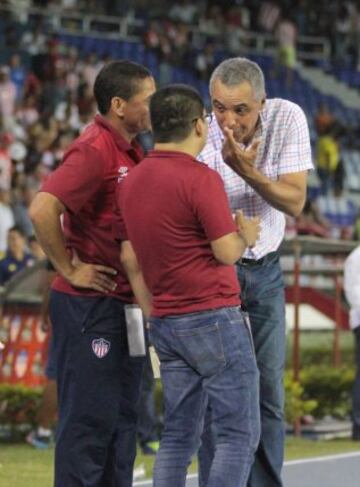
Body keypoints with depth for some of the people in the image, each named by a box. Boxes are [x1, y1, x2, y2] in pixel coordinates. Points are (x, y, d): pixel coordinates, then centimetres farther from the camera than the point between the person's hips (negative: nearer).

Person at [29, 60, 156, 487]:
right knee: (90, 420, -5)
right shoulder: (94, 150, -17)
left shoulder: (129, 151, 14)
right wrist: (69, 269, -19)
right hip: (90, 305, -9)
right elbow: (42, 210, -29)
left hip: (122, 304, 9)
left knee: (121, 419, 13)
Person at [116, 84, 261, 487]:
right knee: (240, 434, -3)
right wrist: (246, 236, 6)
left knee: (178, 436, 10)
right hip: (213, 317, -8)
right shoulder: (200, 179, -14)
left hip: (166, 325, 8)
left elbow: (130, 259, 12)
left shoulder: (131, 181, 10)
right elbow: (226, 253, -15)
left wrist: (153, 316, 17)